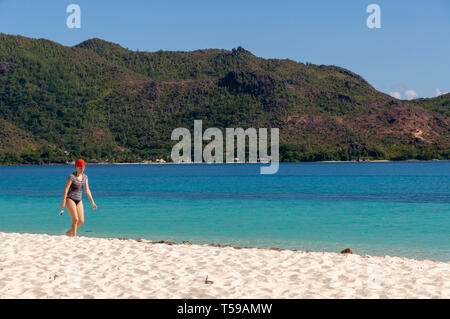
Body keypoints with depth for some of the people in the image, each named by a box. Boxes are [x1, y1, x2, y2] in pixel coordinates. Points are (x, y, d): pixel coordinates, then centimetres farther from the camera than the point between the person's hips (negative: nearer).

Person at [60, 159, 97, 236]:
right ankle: (74, 236, -5)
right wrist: (63, 202, -20)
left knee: (81, 221, 1)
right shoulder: (71, 176, -13)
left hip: (79, 200, 6)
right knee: (75, 219, -14)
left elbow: (87, 190, 8)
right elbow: (66, 189, -15)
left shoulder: (85, 177, 5)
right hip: (70, 199, -6)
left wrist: (92, 202, 5)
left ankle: (69, 232, 22)